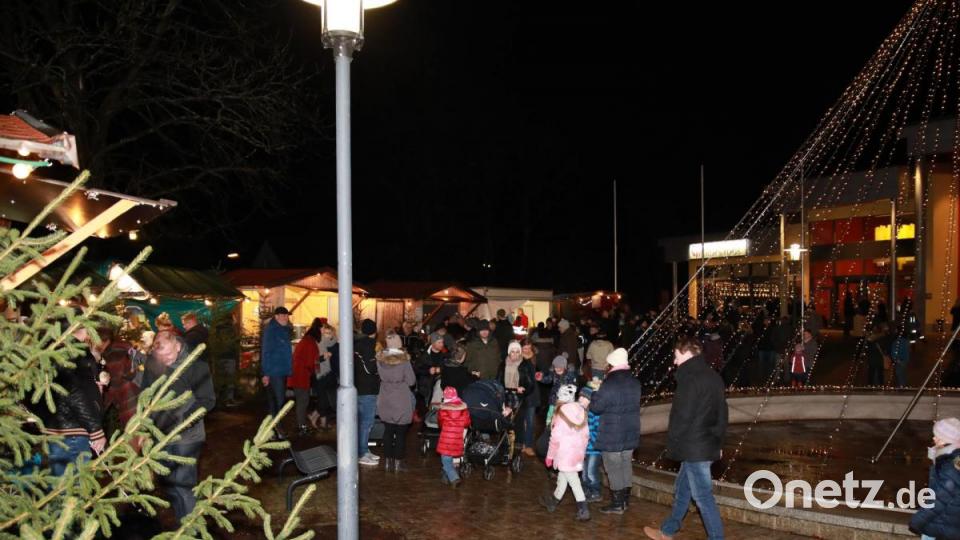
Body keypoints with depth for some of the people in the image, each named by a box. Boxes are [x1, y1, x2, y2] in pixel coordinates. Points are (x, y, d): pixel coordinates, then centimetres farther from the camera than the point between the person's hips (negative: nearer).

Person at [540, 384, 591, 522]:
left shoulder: (560, 413, -14)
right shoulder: (581, 411, 2)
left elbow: (555, 437, -12)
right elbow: (586, 434, 8)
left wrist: (550, 455, -2)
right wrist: (582, 449, 21)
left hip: (564, 452, -6)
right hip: (578, 452, 6)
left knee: (573, 480, -4)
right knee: (563, 476, 21)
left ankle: (583, 509, -9)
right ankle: (554, 500, 37)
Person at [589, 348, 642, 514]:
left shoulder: (609, 383, -21)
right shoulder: (635, 382, 4)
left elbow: (596, 407, -17)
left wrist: (595, 393, 3)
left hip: (612, 435, -7)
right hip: (630, 433, 7)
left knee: (614, 468, 2)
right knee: (626, 465, 17)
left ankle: (617, 504, 8)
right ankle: (625, 499, 26)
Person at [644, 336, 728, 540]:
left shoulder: (690, 378, -18)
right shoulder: (713, 376, 10)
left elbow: (682, 416, -19)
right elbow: (722, 412, 16)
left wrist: (672, 442, -6)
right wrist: (718, 442, 22)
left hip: (694, 447, -10)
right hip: (708, 444, 10)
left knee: (703, 496, -2)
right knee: (682, 490, 20)